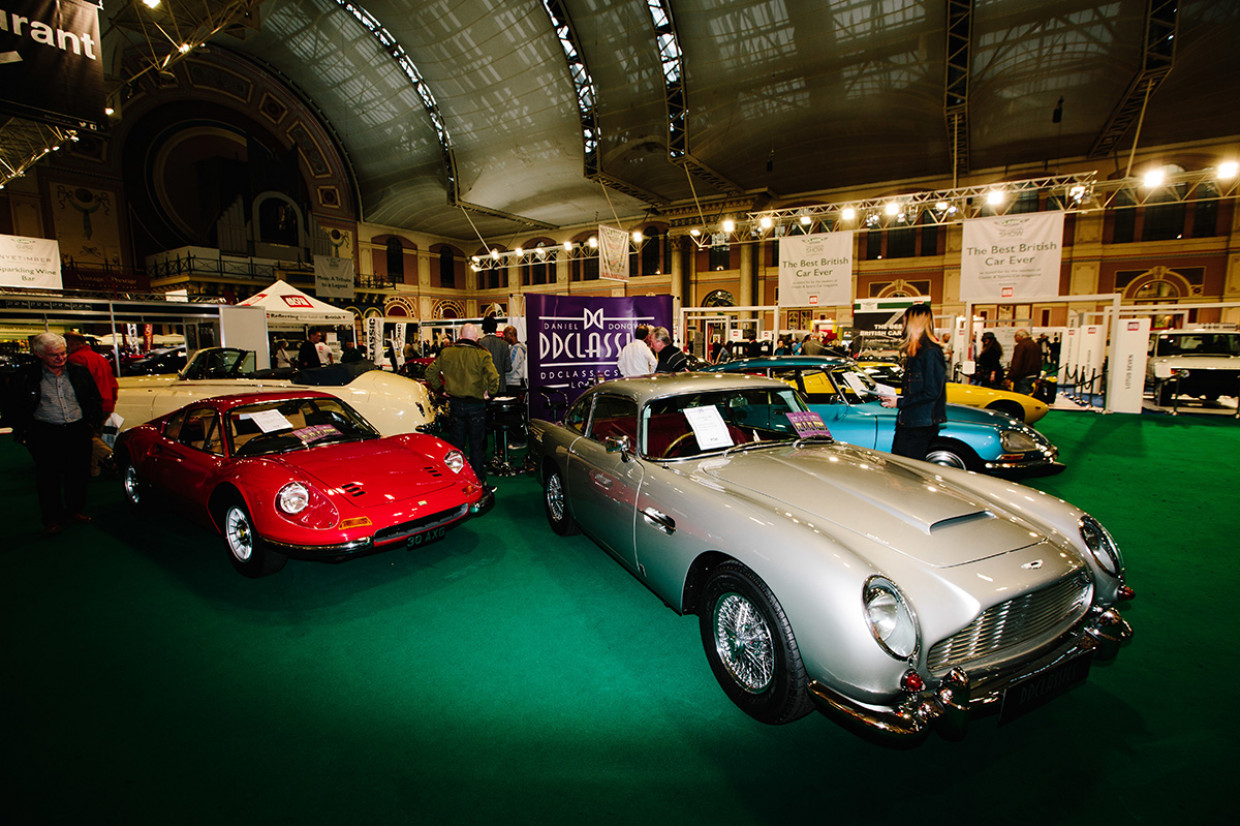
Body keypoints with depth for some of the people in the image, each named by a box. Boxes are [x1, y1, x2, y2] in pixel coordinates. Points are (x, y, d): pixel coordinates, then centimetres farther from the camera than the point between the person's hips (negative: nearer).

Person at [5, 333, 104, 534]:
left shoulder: (80, 372, 6)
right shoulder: (26, 376, 0)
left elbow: (95, 399, 15)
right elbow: (14, 407, 4)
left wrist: (92, 423, 7)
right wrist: (23, 431, -4)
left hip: (78, 431, 2)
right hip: (45, 433, -2)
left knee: (78, 474, 9)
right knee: (48, 478, 3)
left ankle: (75, 509, 25)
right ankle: (52, 518, 14)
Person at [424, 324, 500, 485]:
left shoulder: (446, 353, -1)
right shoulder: (482, 355, -13)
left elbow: (430, 372, 5)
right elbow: (493, 377, -22)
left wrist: (441, 388, 11)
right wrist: (490, 393, -6)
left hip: (455, 404, 3)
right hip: (476, 405, -3)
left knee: (456, 443, 14)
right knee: (477, 445, 9)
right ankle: (479, 481, 16)